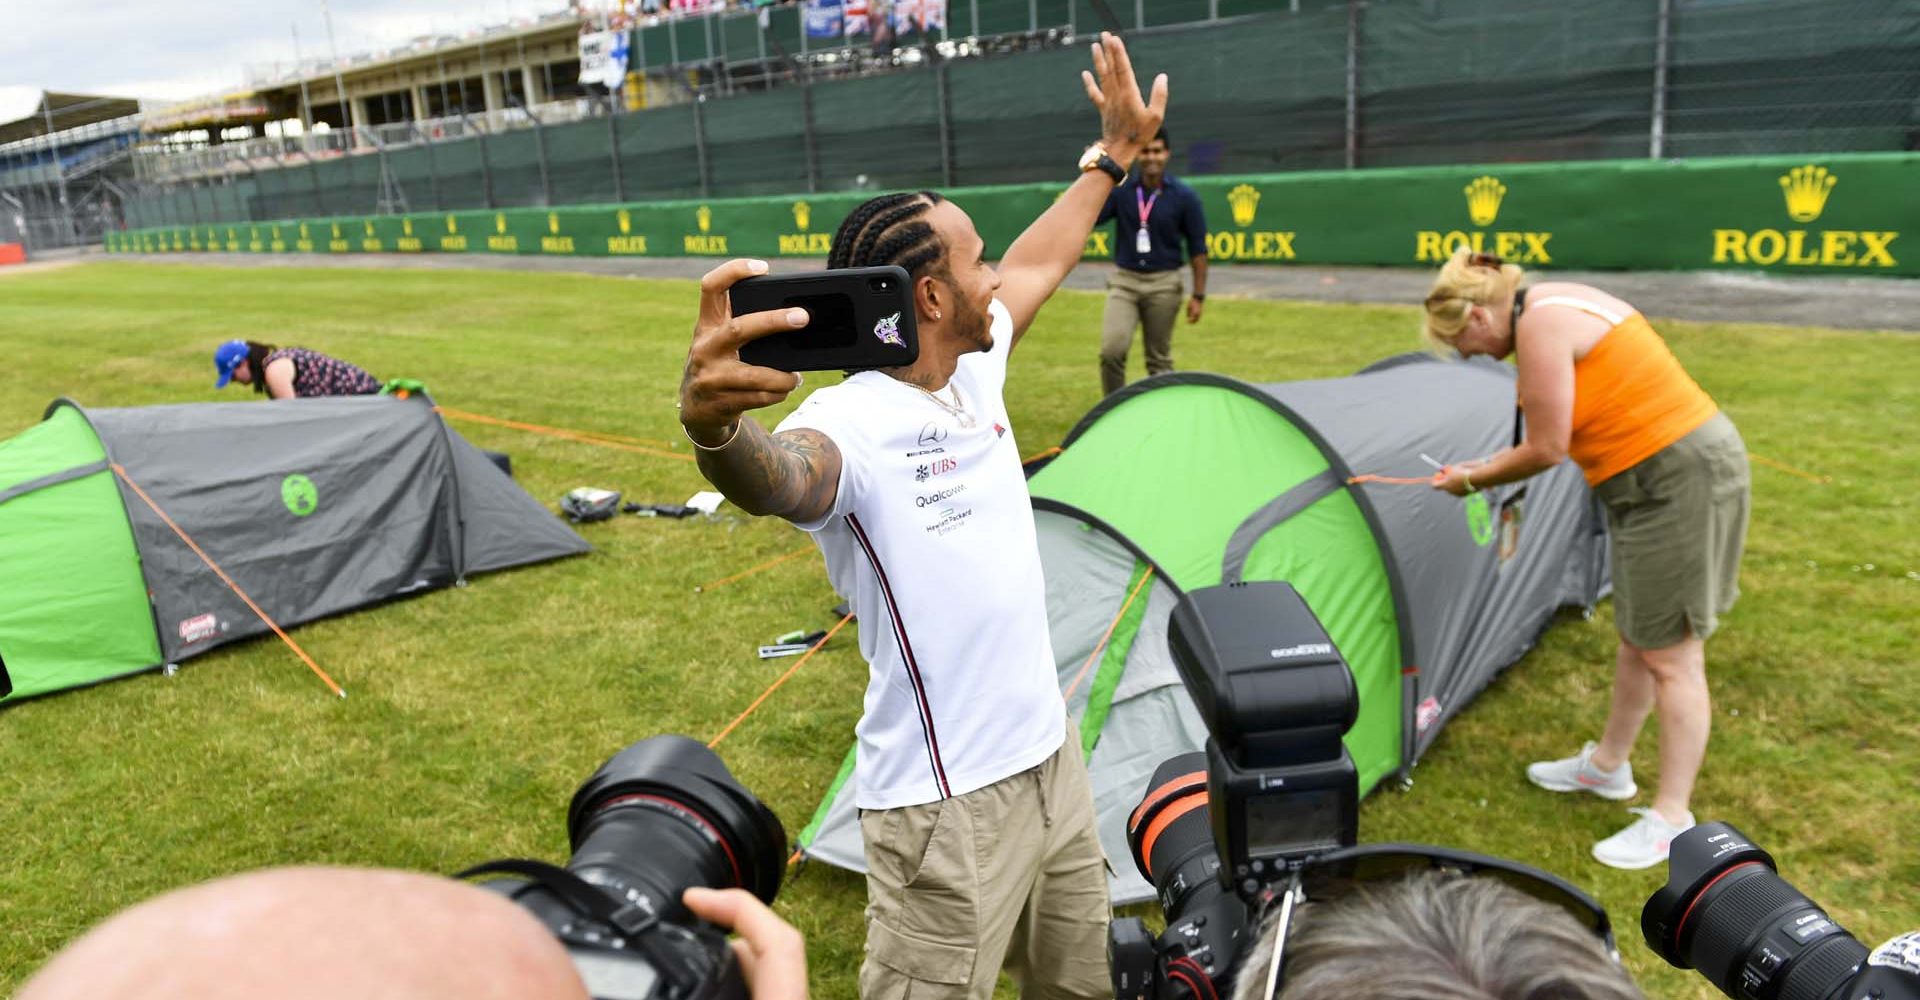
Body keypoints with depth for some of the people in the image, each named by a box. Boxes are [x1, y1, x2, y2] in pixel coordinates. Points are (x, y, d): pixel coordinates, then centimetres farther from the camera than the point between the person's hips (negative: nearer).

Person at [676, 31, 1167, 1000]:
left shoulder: (975, 374, 2)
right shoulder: (851, 425, -23)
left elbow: (1037, 265, 19)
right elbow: (782, 475, -47)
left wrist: (1113, 155, 28)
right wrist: (716, 426, -69)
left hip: (1050, 758, 9)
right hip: (949, 809, -8)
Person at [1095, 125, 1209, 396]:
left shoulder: (1184, 197, -3)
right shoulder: (1120, 191, 2)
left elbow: (1197, 249, 0)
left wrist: (1198, 295, -4)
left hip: (1163, 284, -1)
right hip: (1123, 281, 1)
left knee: (1160, 360, 6)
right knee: (1111, 350, -13)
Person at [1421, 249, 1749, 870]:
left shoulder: (1539, 324, -19)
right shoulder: (1555, 306, 11)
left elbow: (1547, 451, -16)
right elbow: (1561, 434, 16)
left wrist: (1475, 480, -1)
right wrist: (1484, 470, 14)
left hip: (1679, 477, -10)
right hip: (1665, 470, 10)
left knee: (1671, 655, -1)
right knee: (1639, 634, 21)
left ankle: (1671, 822, 12)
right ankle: (1607, 766, 37)